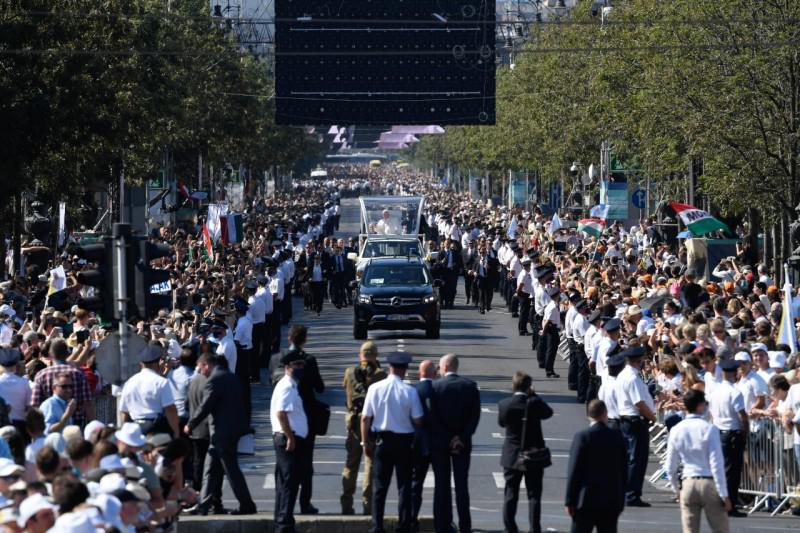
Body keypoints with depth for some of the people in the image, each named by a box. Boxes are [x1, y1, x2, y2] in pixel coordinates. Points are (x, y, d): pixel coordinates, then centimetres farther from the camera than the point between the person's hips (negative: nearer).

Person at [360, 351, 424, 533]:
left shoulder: (375, 388, -6)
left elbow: (365, 418, -3)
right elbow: (418, 421, -8)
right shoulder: (410, 392, -11)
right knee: (404, 486, 7)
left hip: (382, 440, 1)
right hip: (404, 441, -1)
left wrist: (366, 442, 8)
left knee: (379, 486, 8)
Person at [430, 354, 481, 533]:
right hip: (463, 444, 2)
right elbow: (475, 415, -6)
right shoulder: (470, 386, -2)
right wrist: (462, 438, -6)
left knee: (441, 485, 5)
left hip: (439, 443, -2)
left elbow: (433, 417, -11)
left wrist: (448, 440, -7)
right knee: (462, 485, 5)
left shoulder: (435, 387, -8)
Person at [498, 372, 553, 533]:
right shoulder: (534, 403, -15)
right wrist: (534, 395, 6)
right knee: (534, 495, 6)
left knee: (510, 495, 9)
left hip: (511, 456, 1)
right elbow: (548, 412, 4)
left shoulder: (504, 404, -10)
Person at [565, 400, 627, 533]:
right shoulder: (617, 437, 2)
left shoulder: (582, 437, -9)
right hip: (612, 501, 3)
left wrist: (569, 501, -3)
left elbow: (574, 471, -9)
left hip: (586, 501, -3)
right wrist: (621, 499, 15)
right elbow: (624, 471, 6)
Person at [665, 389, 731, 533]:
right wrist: (724, 495, -7)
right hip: (709, 483, -3)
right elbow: (716, 464, -12)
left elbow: (670, 467, 7)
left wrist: (676, 489, 22)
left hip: (688, 484, 3)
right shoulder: (709, 429, -10)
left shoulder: (676, 430, 1)